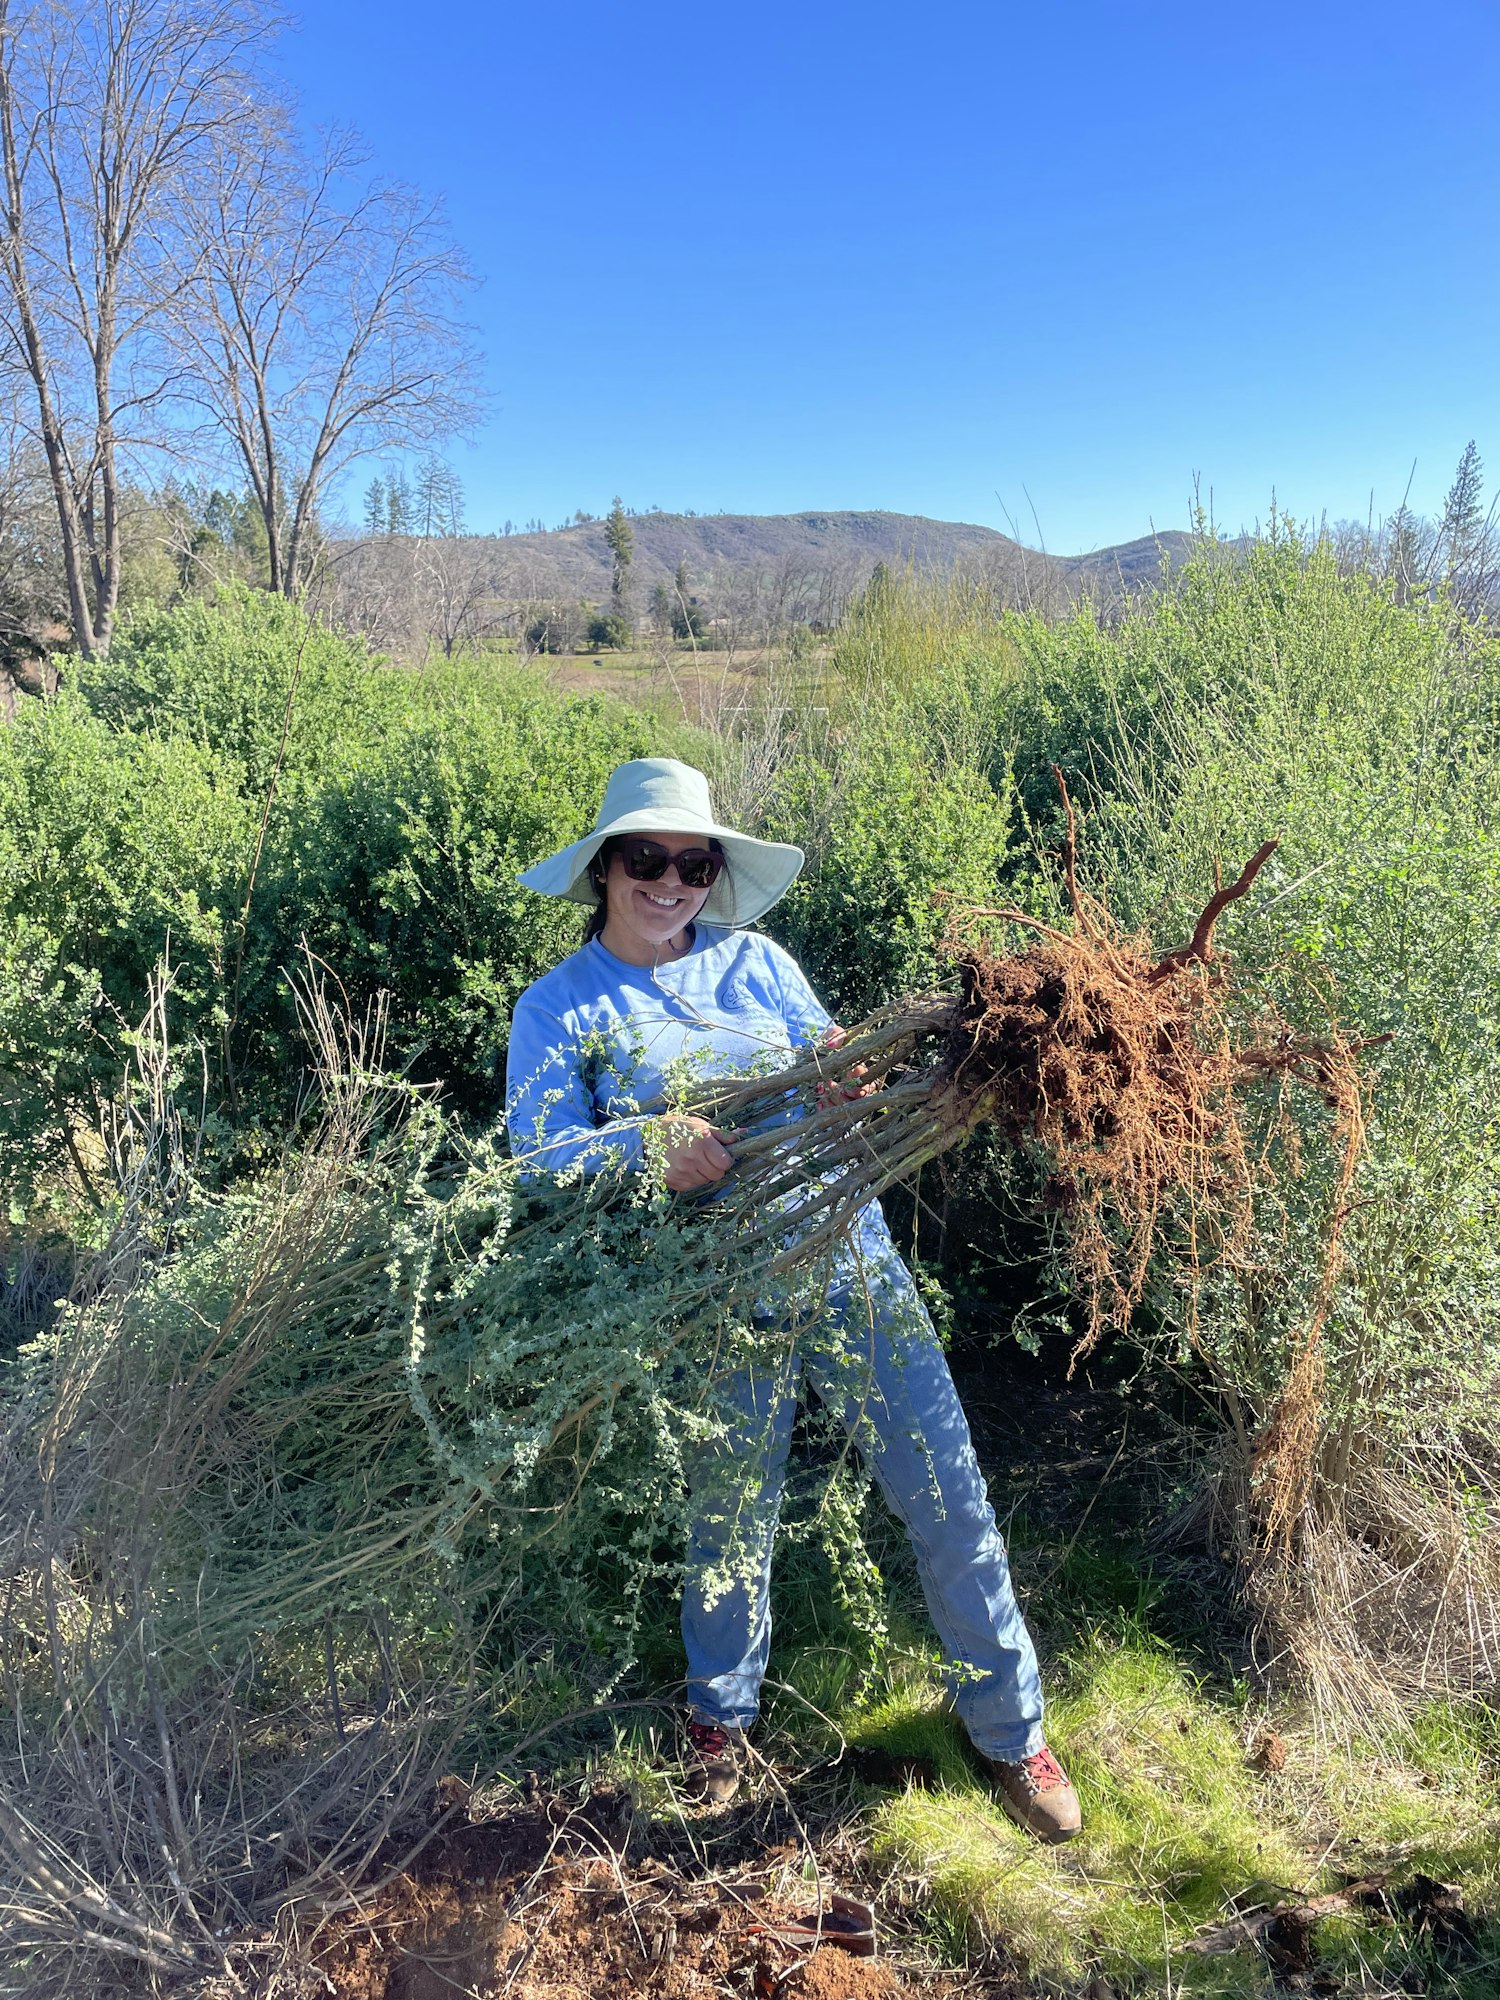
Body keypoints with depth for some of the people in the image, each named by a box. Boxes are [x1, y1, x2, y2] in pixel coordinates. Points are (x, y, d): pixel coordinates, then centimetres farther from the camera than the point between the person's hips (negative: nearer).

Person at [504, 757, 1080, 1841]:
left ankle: (1010, 1730, 29)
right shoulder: (558, 1008, 1)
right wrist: (647, 1142, -28)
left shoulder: (758, 961, 9)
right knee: (732, 1514, 15)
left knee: (949, 1496, 6)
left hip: (847, 1251, 3)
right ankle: (721, 1715, 46)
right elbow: (538, 1159, -10)